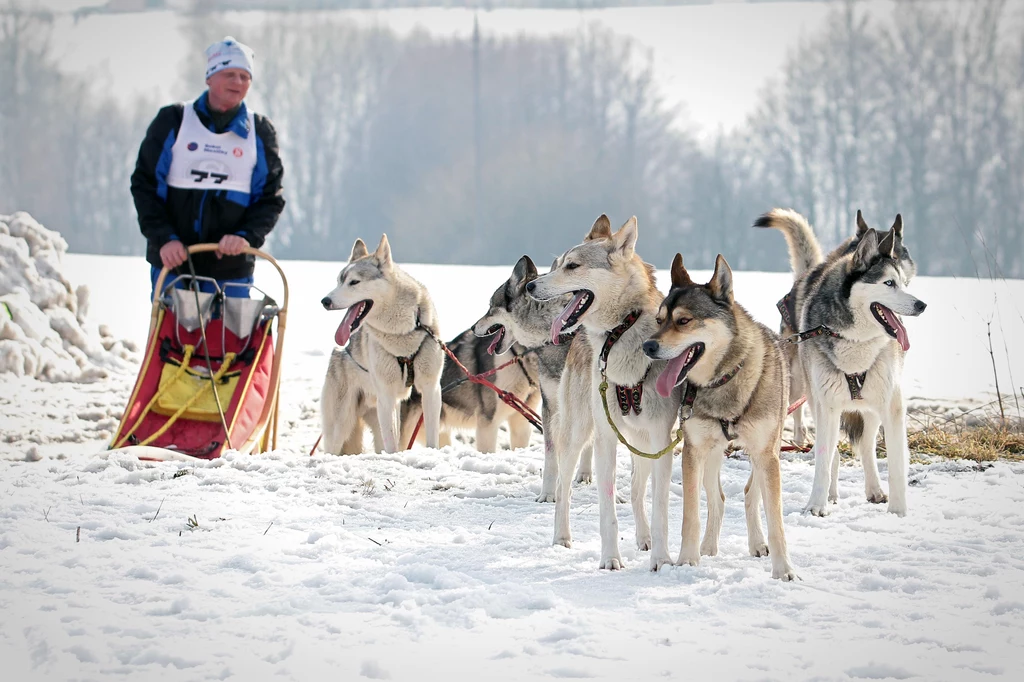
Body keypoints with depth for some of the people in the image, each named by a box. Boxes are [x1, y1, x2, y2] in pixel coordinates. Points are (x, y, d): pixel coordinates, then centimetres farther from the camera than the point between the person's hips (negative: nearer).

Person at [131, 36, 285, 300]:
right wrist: (163, 238, -11)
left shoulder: (260, 132, 8)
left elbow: (270, 199, 7)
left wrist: (246, 236, -12)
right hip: (172, 259, -1)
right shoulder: (173, 120, 4)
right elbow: (144, 184, 3)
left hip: (231, 267, 1)